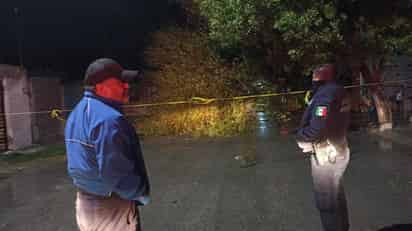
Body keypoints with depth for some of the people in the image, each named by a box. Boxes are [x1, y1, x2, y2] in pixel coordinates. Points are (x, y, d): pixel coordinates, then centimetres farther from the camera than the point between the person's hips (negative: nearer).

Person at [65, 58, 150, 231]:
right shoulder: (108, 119, -25)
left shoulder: (78, 113, 6)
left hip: (85, 202, 9)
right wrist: (142, 193, -12)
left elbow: (81, 163, 11)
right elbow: (115, 173, -27)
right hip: (111, 207, -9)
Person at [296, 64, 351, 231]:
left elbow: (316, 130, -31)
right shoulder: (338, 91, 7)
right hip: (338, 152, 10)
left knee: (326, 203, 5)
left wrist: (299, 135, -13)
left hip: (326, 156, -10)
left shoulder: (325, 94, -23)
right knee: (337, 197, 25)